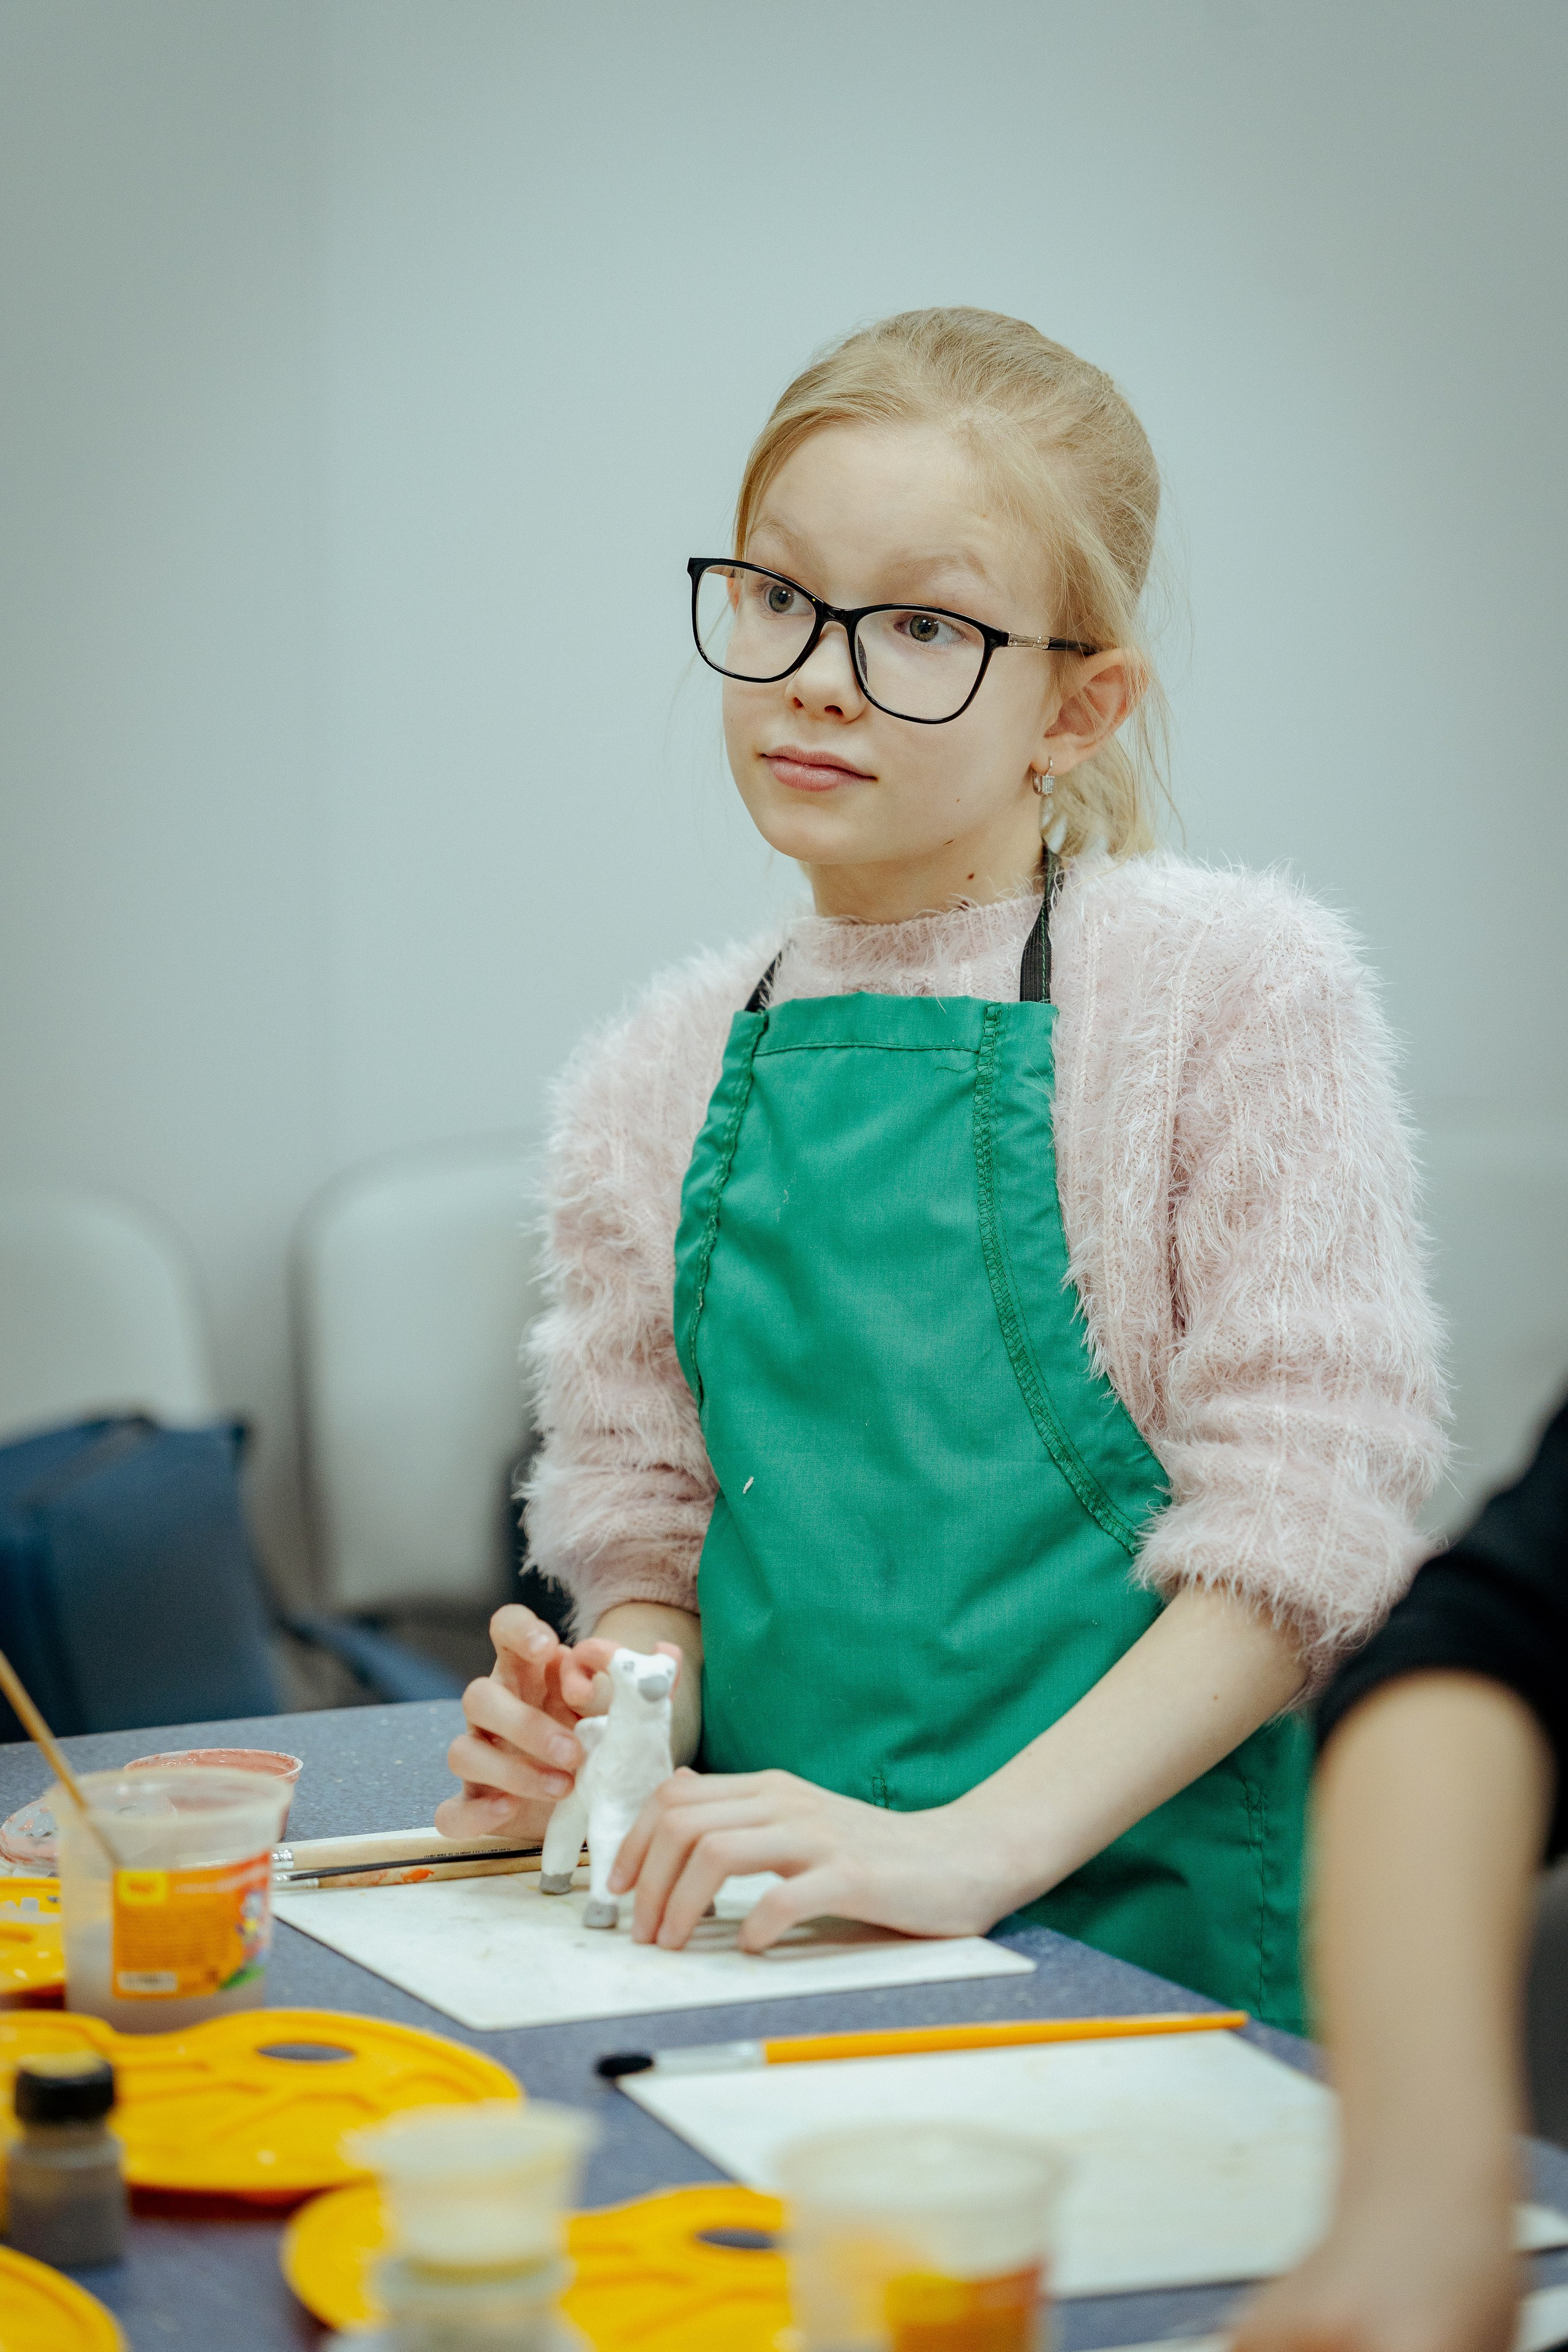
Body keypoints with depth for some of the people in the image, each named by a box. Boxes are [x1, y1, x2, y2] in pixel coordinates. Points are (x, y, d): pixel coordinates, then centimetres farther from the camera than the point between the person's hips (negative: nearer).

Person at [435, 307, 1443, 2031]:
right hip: (754, 1928, 4)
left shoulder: (1237, 986, -3)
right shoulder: (654, 1081, 11)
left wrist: (975, 1843, -18)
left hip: (1143, 1928, -4)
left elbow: (1302, 1517, -8)